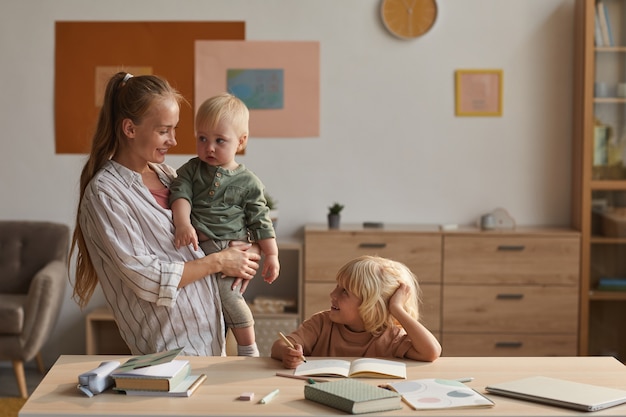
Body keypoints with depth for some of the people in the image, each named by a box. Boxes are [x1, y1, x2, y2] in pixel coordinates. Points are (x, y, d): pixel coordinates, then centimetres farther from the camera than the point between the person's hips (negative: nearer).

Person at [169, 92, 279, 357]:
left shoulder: (248, 183, 4)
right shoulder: (191, 170, 10)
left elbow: (260, 221, 7)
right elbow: (180, 194, -6)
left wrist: (271, 256, 4)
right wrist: (183, 224, -24)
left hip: (230, 249, -3)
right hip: (194, 244, 3)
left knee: (228, 294, -16)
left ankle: (248, 351, 0)